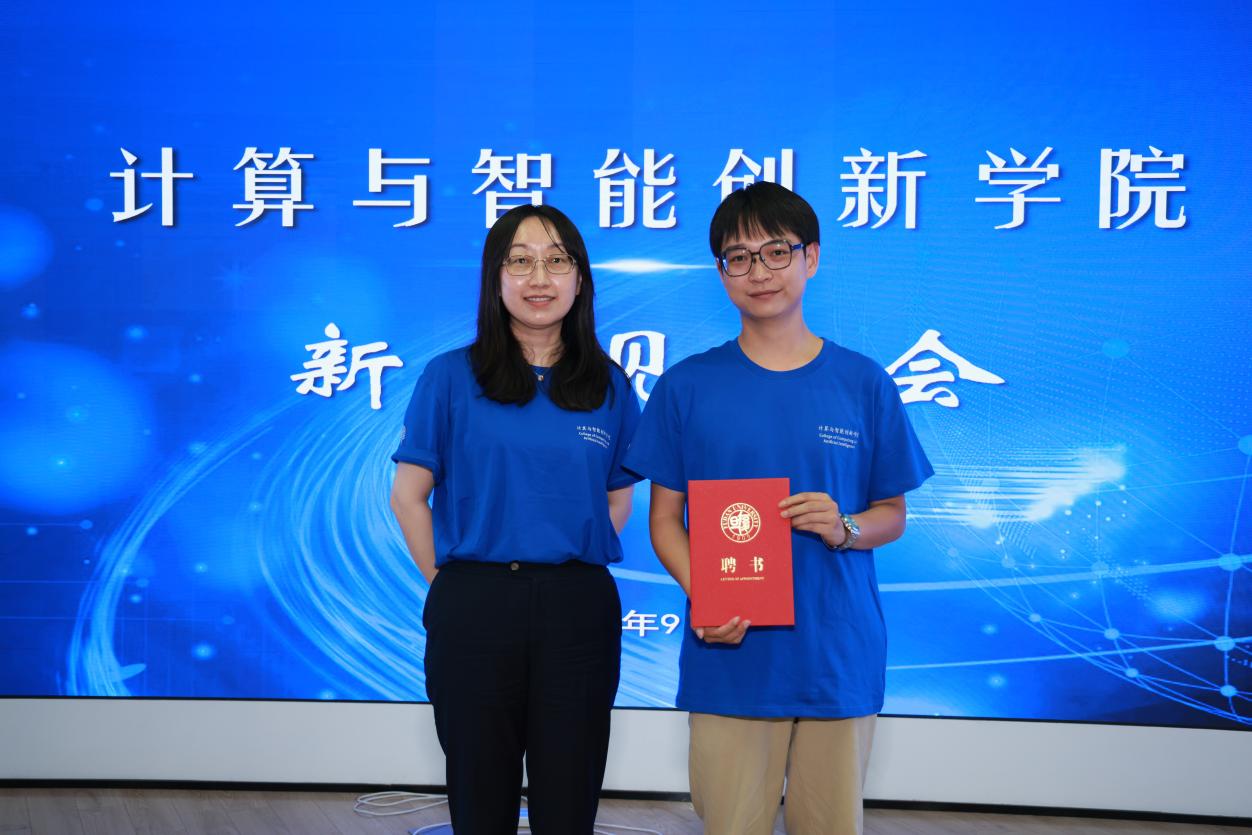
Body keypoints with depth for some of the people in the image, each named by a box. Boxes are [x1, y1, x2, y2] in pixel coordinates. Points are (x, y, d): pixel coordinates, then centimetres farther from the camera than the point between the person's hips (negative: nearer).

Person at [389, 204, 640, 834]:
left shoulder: (609, 386, 6)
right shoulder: (450, 377, 0)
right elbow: (408, 497, 1)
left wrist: (571, 578, 2)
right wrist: (451, 586, -3)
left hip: (577, 612, 2)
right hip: (475, 611, -1)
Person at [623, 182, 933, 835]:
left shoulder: (864, 385, 4)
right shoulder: (686, 386, 3)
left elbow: (891, 514, 10)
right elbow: (665, 517, 4)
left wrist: (845, 528, -12)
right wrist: (701, 595, -14)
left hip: (840, 652, 1)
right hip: (730, 654, -1)